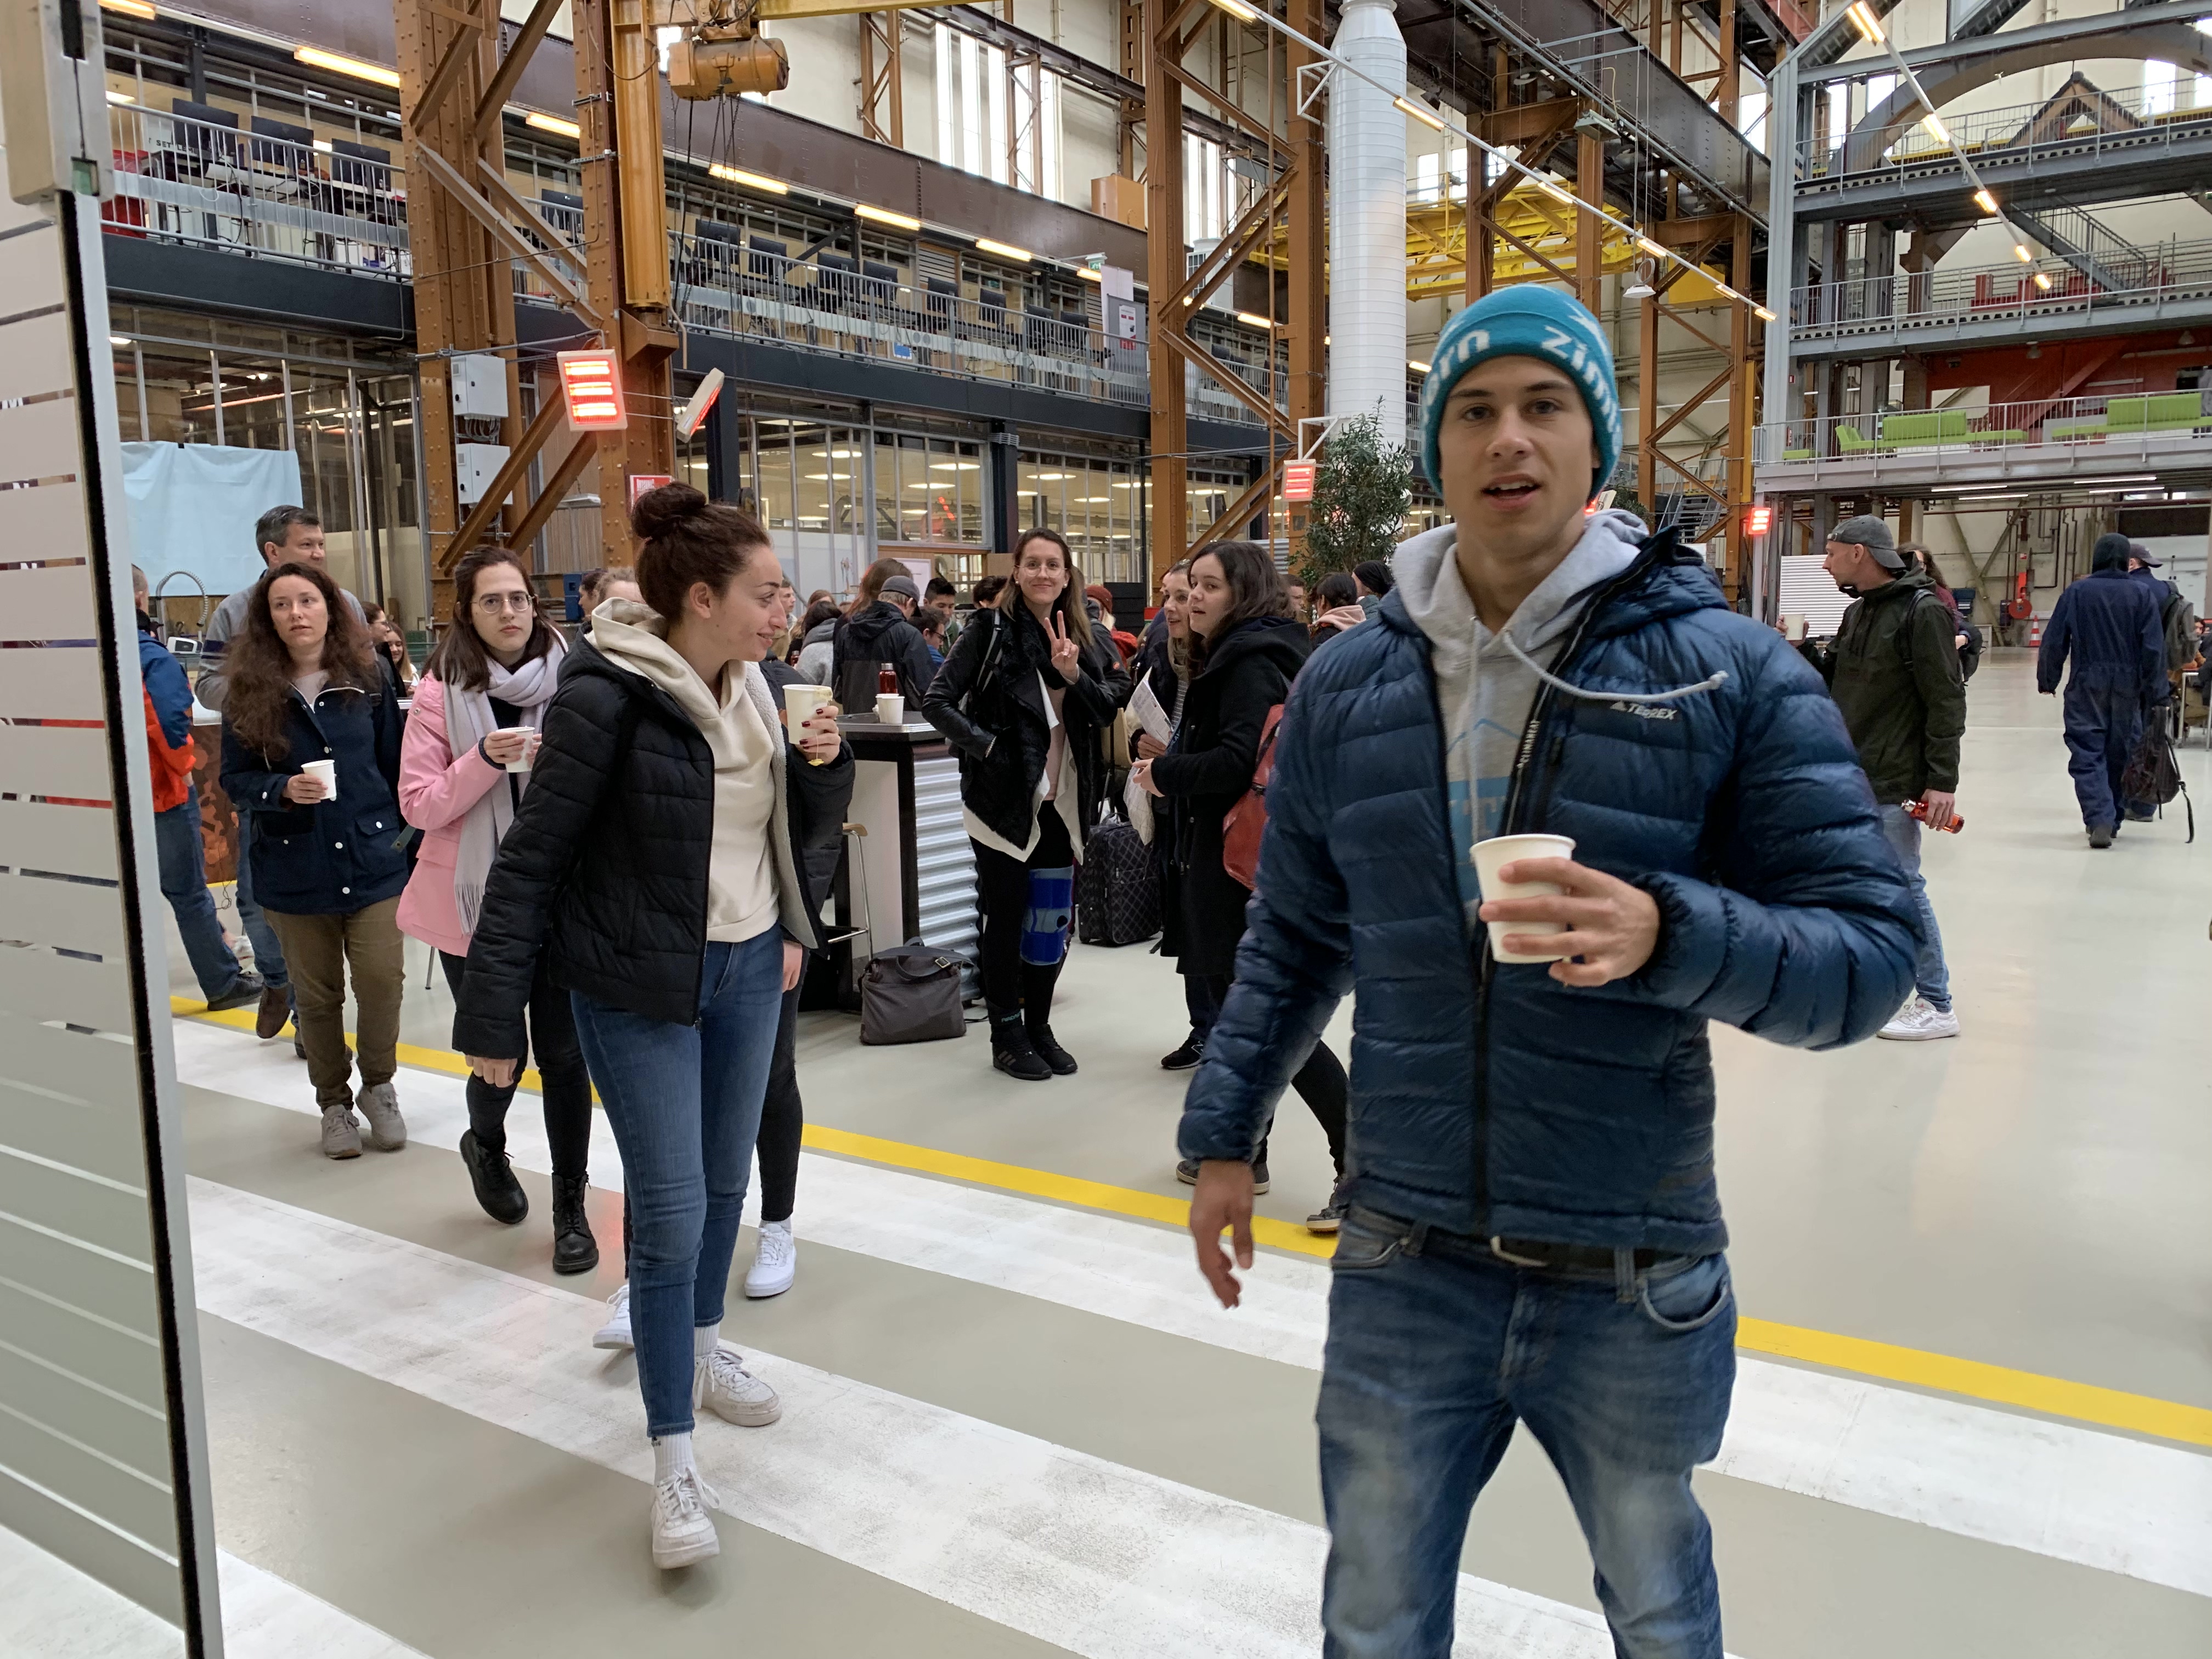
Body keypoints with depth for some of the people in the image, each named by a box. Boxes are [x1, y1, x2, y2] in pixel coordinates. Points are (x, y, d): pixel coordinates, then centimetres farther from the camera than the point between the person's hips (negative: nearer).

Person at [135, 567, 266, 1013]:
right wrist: (183, 768, -8)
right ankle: (224, 983, 14)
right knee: (188, 893, 5)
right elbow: (170, 724, -25)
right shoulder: (151, 658, -17)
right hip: (162, 792, -6)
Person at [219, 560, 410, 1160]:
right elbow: (235, 779, 1)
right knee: (317, 994, 10)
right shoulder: (249, 690, -1)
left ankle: (378, 1087, 20)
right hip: (295, 870, 1)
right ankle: (334, 1103, 28)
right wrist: (283, 790, -18)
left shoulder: (368, 677, 0)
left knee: (382, 979, -6)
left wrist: (402, 833, 3)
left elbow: (395, 763, 6)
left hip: (373, 860, 0)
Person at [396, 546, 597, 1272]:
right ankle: (485, 1144, 44)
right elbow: (418, 804, -8)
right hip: (474, 901, -1)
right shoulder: (441, 690, -4)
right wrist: (486, 759, -22)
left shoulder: (568, 679, -2)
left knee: (563, 1054, 3)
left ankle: (571, 1209, 20)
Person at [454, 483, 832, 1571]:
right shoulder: (606, 695, -19)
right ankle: (673, 1462, 11)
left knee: (724, 1182, 18)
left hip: (746, 969, 6)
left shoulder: (746, 685, 2)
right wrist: (493, 1018, -15)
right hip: (638, 989, -6)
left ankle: (700, 1349, 43)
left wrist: (790, 929, 15)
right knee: (671, 1213, -3)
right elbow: (532, 856, -17)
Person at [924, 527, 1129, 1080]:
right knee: (1006, 920, 5)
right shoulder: (989, 630, -6)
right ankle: (1007, 1035, 18)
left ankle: (1039, 1028, 26)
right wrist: (987, 746, -17)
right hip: (1005, 799, -5)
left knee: (1051, 922, 12)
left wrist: (1075, 675, -14)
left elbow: (1110, 709, 2)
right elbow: (937, 702, -9)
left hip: (1062, 800, 5)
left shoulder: (1084, 639, 9)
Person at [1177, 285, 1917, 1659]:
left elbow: (1872, 953, -11)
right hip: (1404, 1270, 2)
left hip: (1635, 1284, -1)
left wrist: (1668, 936, -28)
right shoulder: (1347, 686, 0)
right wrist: (1226, 1135, 10)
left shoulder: (1731, 672, -9)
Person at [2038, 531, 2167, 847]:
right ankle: (2111, 820, 22)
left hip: (2086, 685, -2)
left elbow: (2053, 642, -3)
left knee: (2087, 754, -3)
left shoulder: (2076, 592, -3)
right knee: (2120, 754, 13)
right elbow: (2154, 648, -3)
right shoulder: (2143, 595, -1)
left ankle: (2099, 819, -19)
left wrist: (2047, 680, 9)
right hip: (2127, 687, 2)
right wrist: (2155, 692, 3)